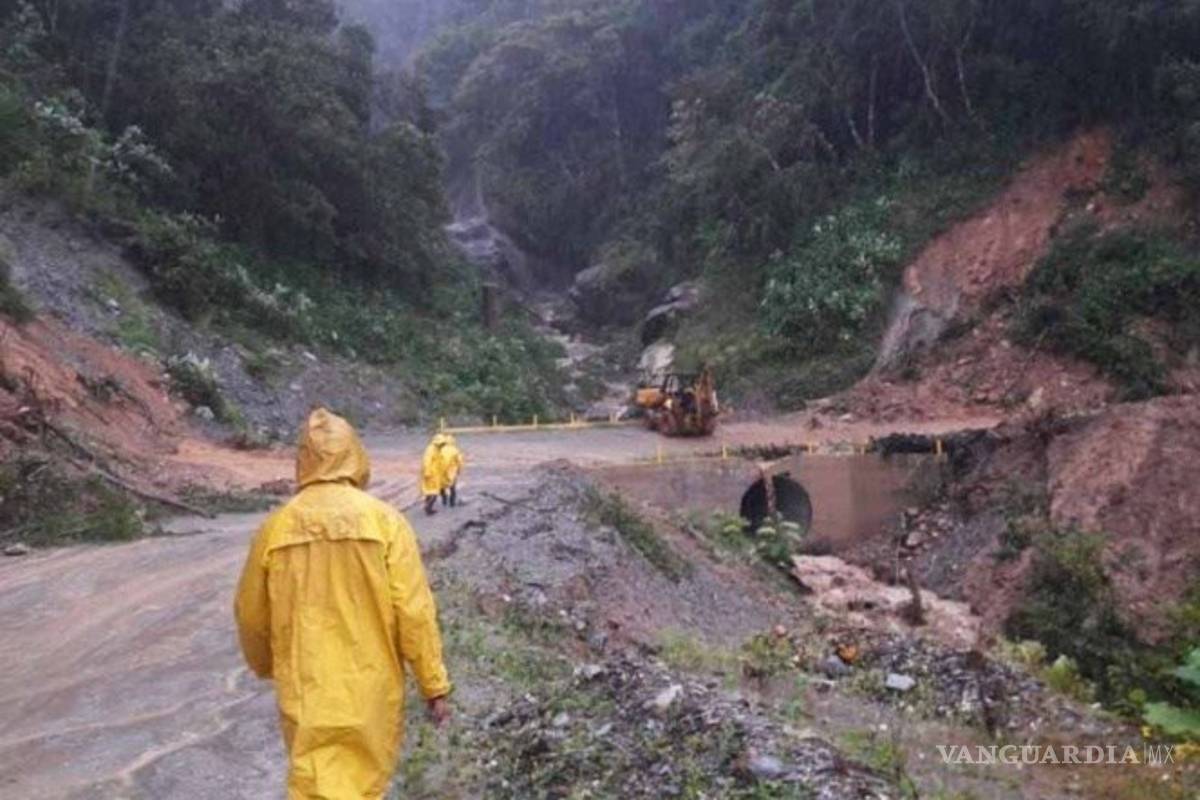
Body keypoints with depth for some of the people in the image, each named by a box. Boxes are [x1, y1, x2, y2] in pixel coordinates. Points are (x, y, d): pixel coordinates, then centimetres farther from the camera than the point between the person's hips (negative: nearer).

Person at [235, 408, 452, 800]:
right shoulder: (384, 521, -13)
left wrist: (265, 667, 26)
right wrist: (434, 686, -4)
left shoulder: (275, 527, -6)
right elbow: (414, 612, -14)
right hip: (371, 691, -1)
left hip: (305, 694, 1)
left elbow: (251, 615, 6)